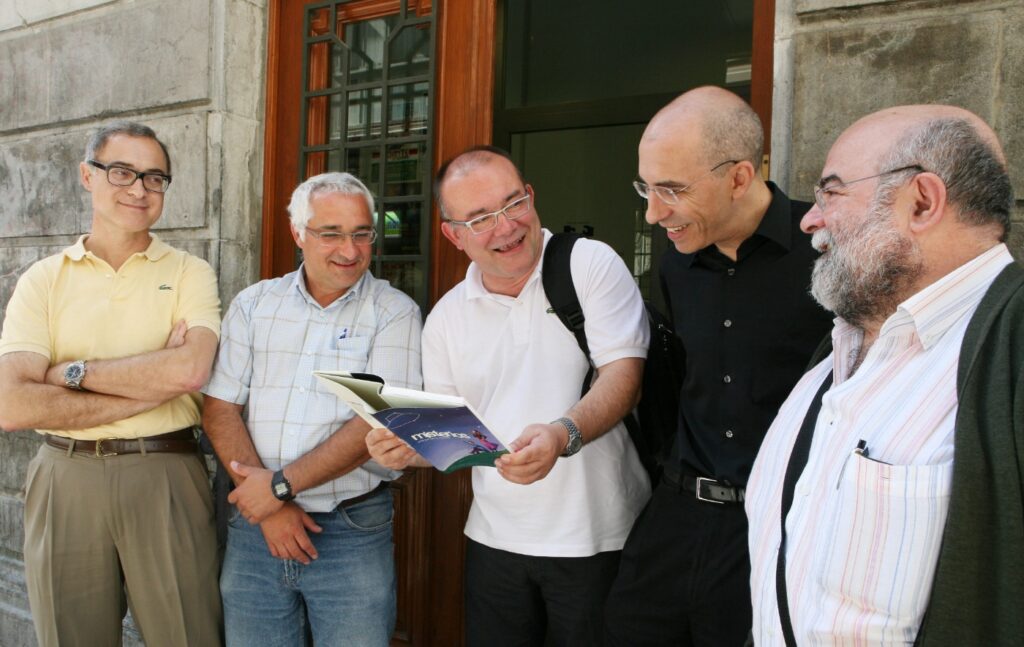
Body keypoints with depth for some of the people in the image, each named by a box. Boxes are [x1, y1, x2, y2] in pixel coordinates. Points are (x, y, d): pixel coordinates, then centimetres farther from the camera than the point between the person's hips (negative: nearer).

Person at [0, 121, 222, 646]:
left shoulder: (190, 273, 3)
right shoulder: (43, 280, 4)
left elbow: (189, 370, -16)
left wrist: (71, 372, -9)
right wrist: (150, 386, -12)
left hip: (167, 479, -1)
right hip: (65, 481, 2)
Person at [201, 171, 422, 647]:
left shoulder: (394, 313, -3)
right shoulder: (254, 304, 6)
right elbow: (220, 407, 1)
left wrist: (281, 484, -13)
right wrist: (268, 507, -9)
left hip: (353, 533, -2)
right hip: (255, 526, 3)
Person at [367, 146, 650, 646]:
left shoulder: (593, 264, -7)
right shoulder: (446, 318, 6)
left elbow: (623, 375, -15)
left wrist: (563, 435, -32)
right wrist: (409, 449, -11)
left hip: (598, 537, -3)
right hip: (496, 542, 4)